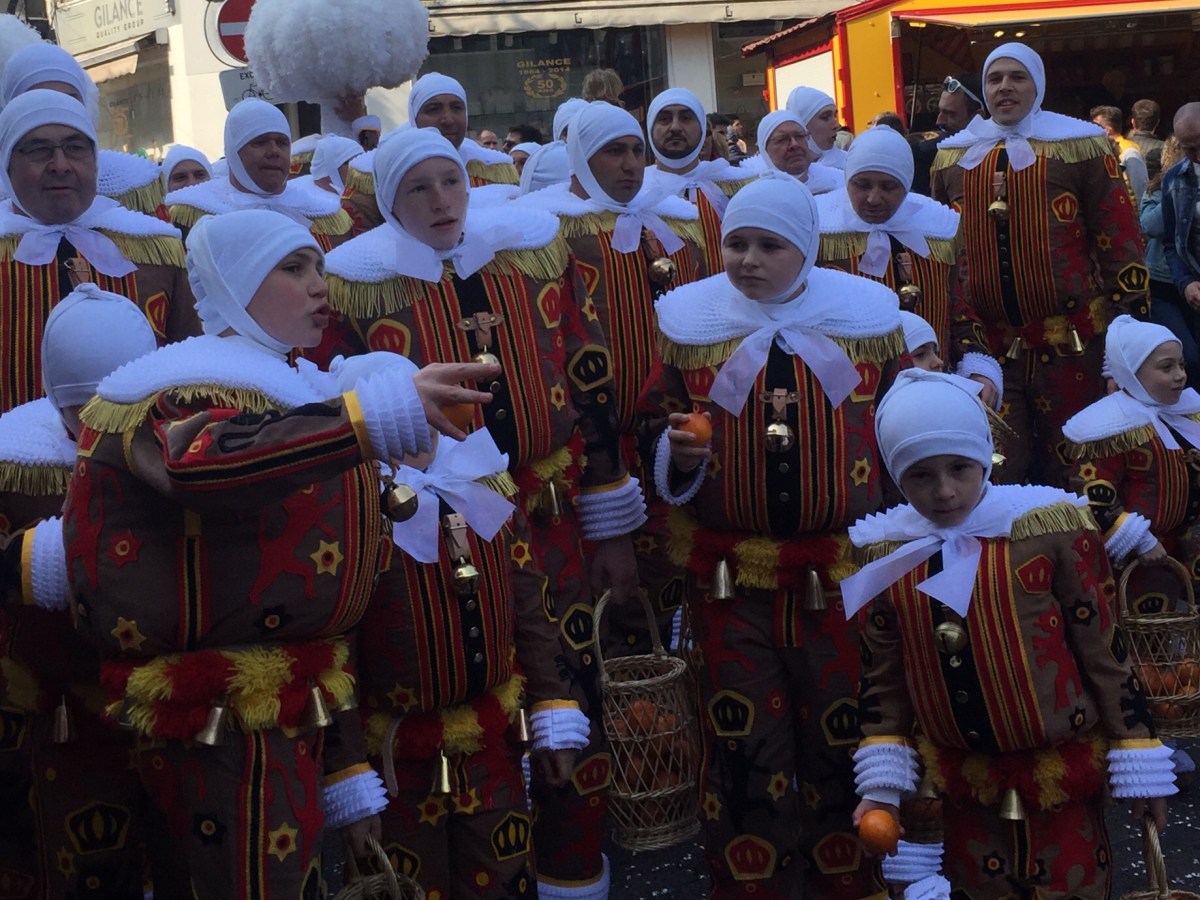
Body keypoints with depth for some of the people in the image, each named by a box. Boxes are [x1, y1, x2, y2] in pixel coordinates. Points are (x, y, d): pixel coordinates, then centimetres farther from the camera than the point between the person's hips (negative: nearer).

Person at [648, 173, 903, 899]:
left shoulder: (867, 315, 0)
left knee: (845, 736, 11)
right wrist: (677, 450, -14)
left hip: (849, 568, 0)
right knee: (743, 742, 7)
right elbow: (655, 425, 9)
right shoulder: (690, 318, 1)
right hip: (730, 572, 0)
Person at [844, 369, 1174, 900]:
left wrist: (1139, 766, -5)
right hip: (963, 781, 3)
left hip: (1062, 772, -3)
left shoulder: (1051, 527, -14)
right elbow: (881, 673, 4)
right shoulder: (883, 553, -4)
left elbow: (1105, 650, -8)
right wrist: (883, 780, -1)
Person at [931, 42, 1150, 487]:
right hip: (985, 344, 3)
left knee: (1070, 468, 8)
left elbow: (1119, 235, -2)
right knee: (994, 471, 7)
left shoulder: (1080, 146, -2)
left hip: (1071, 341, -3)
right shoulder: (952, 157, 9)